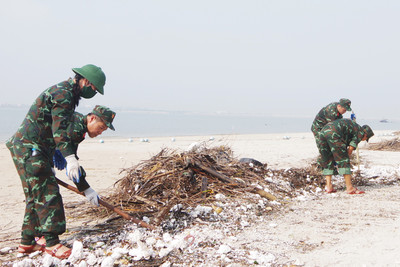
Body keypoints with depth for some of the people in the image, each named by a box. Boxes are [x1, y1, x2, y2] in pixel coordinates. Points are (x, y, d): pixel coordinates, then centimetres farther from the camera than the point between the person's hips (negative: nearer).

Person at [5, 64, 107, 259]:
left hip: (27, 148, 11)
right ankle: (52, 242, -8)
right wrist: (70, 158, -34)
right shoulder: (64, 94, -15)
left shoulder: (65, 92, 18)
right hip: (29, 148, -11)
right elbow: (59, 130, -26)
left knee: (36, 195, 12)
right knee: (47, 193, -11)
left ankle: (27, 242, 18)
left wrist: (56, 155, 25)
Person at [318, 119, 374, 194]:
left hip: (323, 132, 8)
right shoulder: (360, 132, 13)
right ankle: (350, 188, -3)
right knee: (343, 161, -2)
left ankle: (329, 186, 11)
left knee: (327, 162, 16)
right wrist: (345, 160, 18)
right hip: (333, 134, -8)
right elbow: (350, 148, 5)